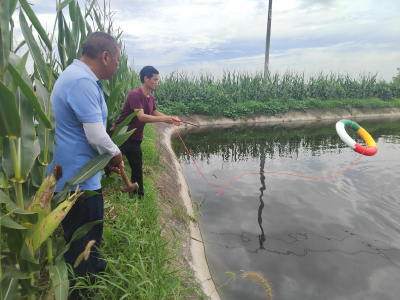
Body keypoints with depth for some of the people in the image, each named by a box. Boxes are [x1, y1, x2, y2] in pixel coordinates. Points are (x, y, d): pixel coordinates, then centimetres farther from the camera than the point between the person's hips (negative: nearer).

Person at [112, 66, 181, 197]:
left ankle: (139, 195, 25)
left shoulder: (151, 98, 5)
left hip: (135, 139, 8)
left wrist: (171, 119, 7)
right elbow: (141, 117, -29)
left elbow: (155, 113, 22)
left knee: (137, 169, 13)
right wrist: (164, 119, -26)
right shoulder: (135, 94, -20)